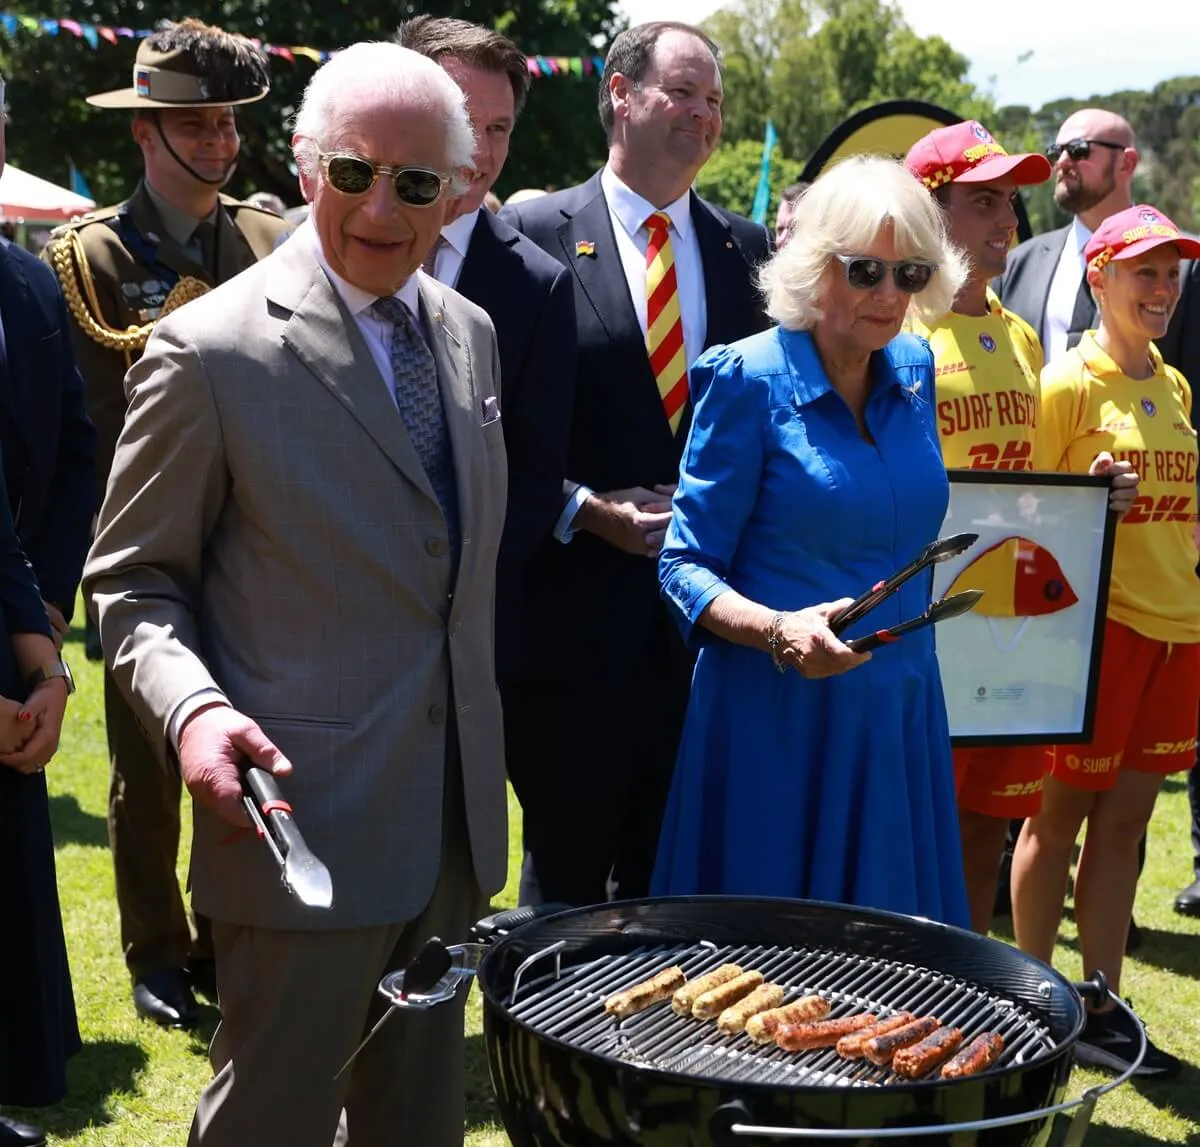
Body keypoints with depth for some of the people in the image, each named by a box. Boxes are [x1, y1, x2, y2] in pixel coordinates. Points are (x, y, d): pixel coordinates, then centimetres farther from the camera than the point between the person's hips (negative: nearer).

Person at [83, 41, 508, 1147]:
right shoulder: (210, 351, -13)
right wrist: (191, 710, -25)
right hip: (303, 819, -6)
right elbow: (133, 579, -6)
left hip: (455, 814, 6)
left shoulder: (468, 331, 8)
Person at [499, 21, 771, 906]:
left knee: (672, 866, 14)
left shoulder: (743, 246, 9)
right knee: (570, 865, 8)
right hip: (578, 595, -4)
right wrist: (586, 510, -14)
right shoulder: (535, 233, -4)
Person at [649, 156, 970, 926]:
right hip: (778, 717, -5)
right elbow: (685, 565, -10)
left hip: (900, 716, 5)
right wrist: (777, 631, -26)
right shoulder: (750, 378, -9)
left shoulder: (914, 371, 8)